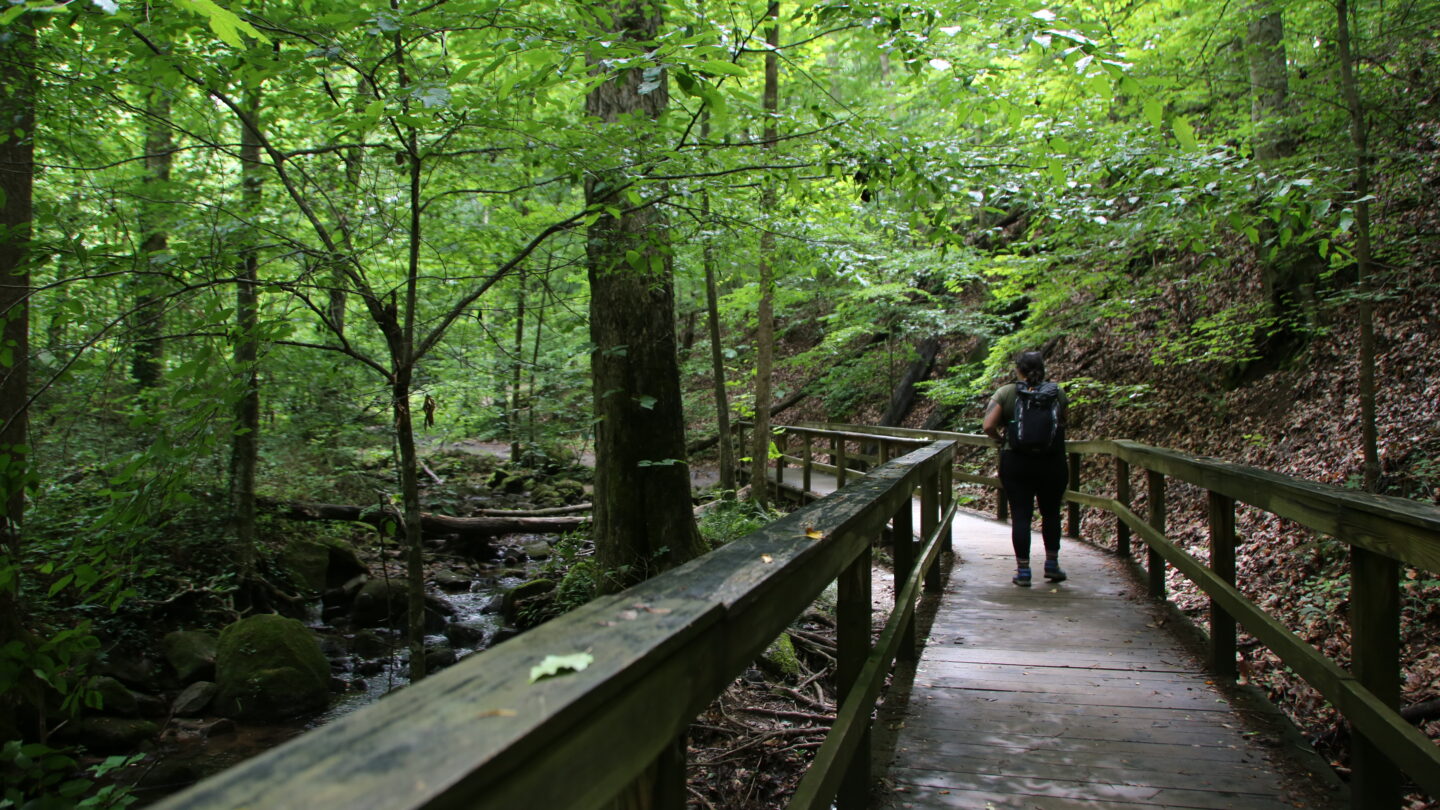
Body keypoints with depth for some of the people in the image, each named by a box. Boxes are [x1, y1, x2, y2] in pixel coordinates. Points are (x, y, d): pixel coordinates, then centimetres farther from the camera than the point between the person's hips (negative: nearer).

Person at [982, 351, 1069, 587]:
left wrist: (1001, 438, 7)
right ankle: (1052, 564, 23)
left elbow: (988, 426, -12)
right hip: (1052, 461, 1)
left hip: (1015, 461, -1)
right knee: (1051, 513, 18)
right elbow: (1063, 425, 6)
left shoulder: (1006, 393, -5)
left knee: (1020, 515, 4)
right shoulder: (1057, 393, -1)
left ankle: (1023, 571, 5)